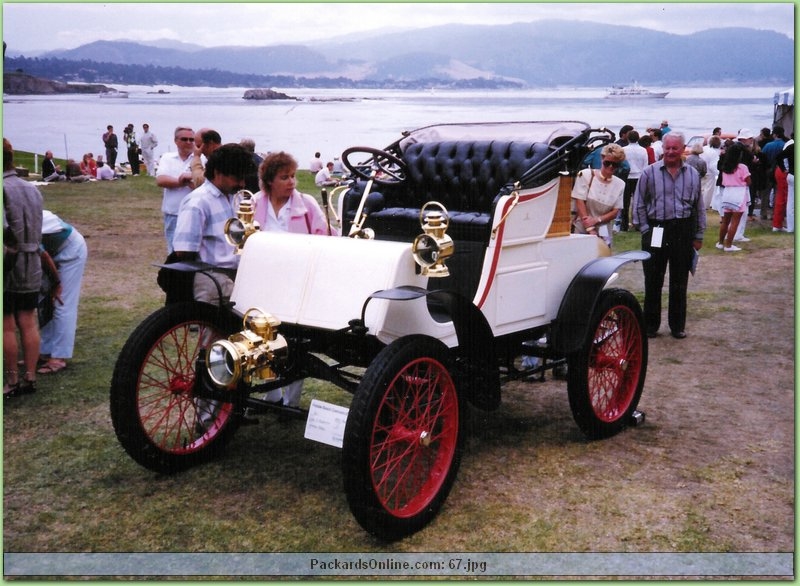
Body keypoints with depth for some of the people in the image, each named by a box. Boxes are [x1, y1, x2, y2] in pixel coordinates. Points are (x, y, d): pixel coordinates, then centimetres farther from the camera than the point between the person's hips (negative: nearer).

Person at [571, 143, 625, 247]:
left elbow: (615, 212, 5)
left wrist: (597, 220, -13)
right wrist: (590, 229, -15)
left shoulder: (620, 184, 6)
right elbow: (580, 202, -8)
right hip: (581, 230, -3)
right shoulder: (585, 175, -3)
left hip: (603, 234, 3)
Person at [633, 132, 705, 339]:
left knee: (679, 283, 9)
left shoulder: (693, 174, 7)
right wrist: (645, 230, -3)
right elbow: (639, 205, 3)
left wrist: (698, 235, 11)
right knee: (653, 282, 4)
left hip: (683, 232, 2)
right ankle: (650, 325, 14)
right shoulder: (649, 172, -1)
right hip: (656, 231, -2)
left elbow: (699, 207, 13)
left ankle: (677, 325, 20)